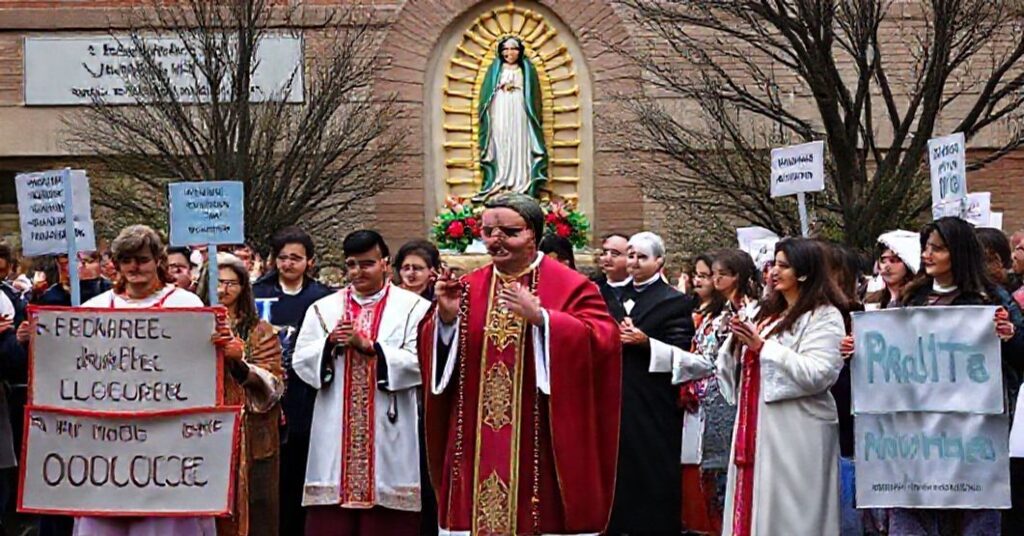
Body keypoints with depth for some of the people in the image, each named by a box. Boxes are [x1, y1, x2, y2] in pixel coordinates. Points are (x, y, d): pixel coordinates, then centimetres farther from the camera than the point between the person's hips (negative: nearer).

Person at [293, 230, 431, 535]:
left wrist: (369, 347, -14)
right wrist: (329, 344, -11)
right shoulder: (323, 309, 12)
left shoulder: (412, 307, 2)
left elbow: (421, 363, -9)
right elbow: (301, 362, 7)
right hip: (335, 433, 3)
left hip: (388, 434, -3)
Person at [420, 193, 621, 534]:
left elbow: (603, 340, -16)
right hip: (477, 445, 4)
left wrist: (540, 317, -24)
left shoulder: (569, 287, -1)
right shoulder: (468, 288, 11)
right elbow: (435, 356, 10)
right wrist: (446, 317, -10)